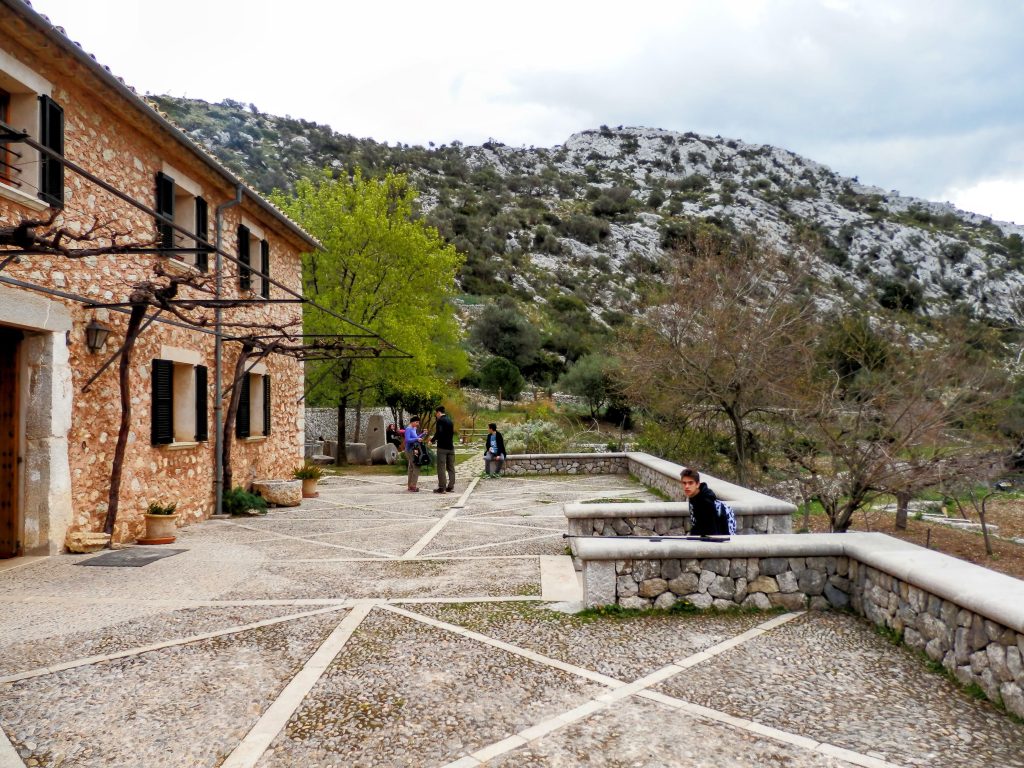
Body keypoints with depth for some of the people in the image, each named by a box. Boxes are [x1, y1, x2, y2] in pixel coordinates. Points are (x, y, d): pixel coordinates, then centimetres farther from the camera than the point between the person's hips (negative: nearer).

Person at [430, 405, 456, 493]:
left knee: (441, 467, -4)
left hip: (442, 447, -8)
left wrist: (433, 440, -3)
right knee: (450, 467, 9)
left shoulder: (440, 420, -10)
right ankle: (451, 486, 11)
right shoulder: (450, 420, 15)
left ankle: (442, 487, -6)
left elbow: (439, 433, -20)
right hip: (451, 447, 8)